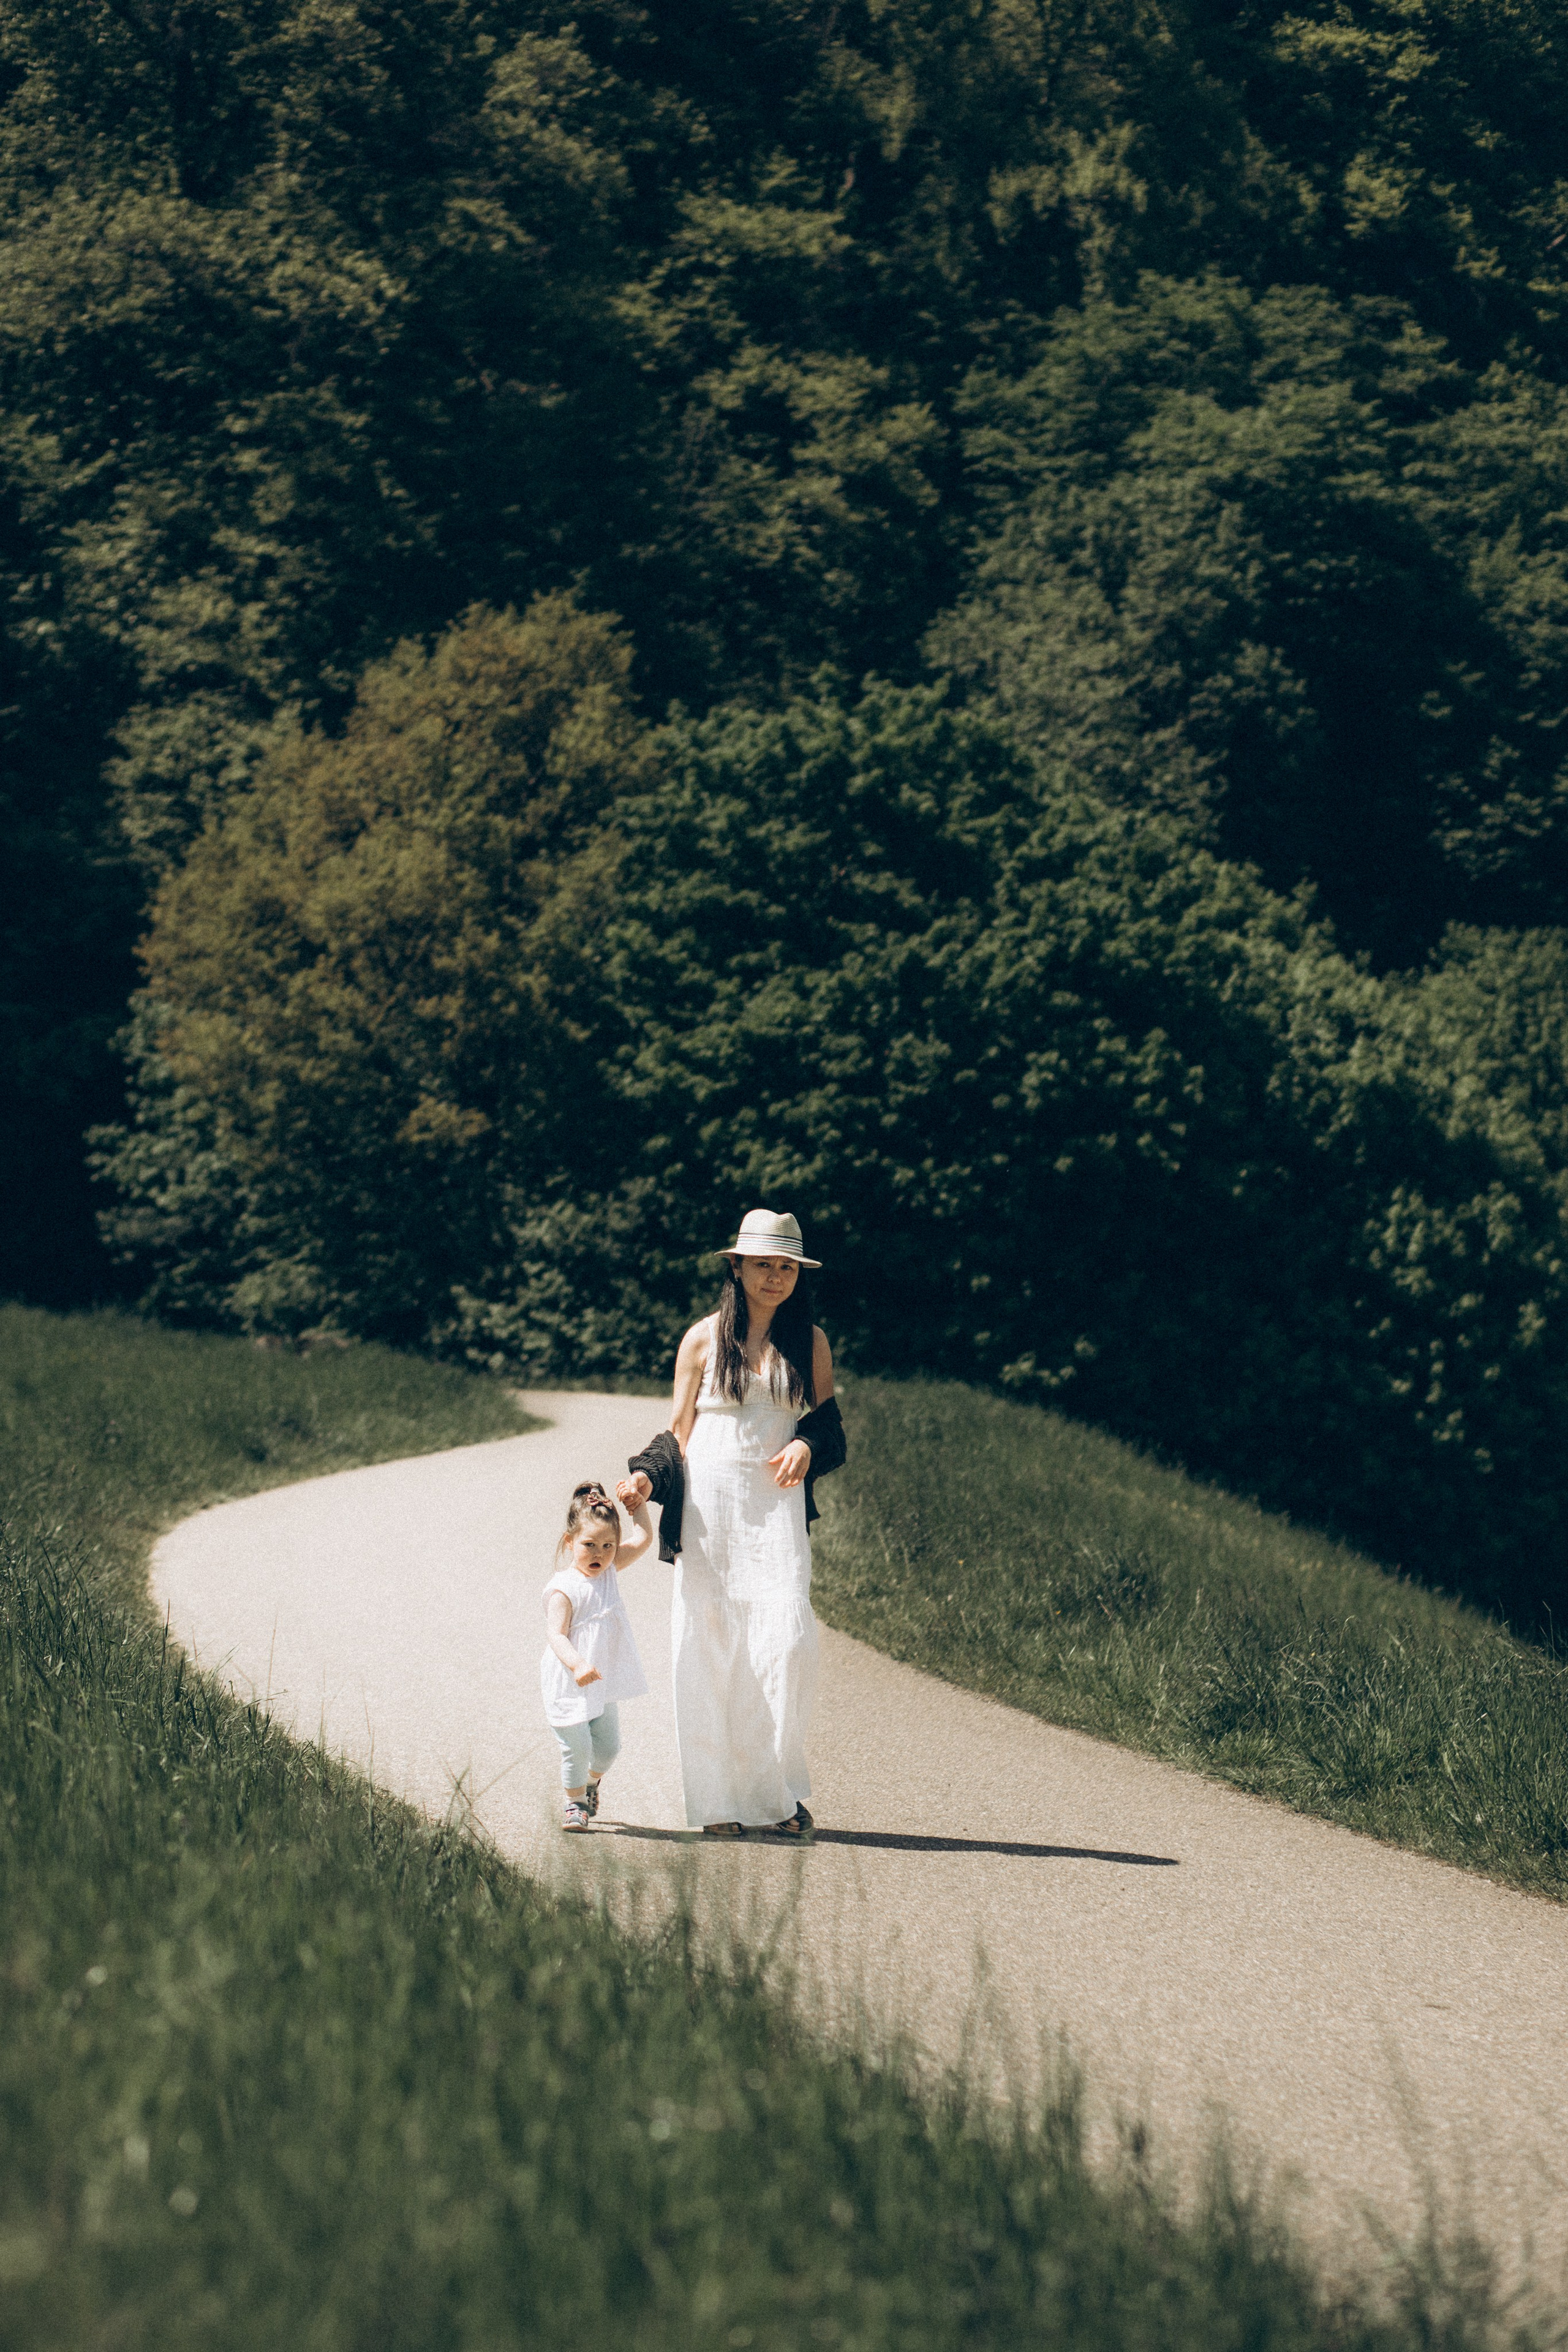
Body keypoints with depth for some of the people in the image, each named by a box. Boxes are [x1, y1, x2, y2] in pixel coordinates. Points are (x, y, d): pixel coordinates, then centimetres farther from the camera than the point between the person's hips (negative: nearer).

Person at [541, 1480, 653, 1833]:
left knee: (608, 1746, 14)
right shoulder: (563, 1589, -20)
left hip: (604, 1683, 7)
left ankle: (591, 1782, 43)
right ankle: (574, 1802, 21)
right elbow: (557, 1635, -28)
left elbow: (642, 1539, 7)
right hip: (569, 1685, -7)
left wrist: (637, 1502, 0)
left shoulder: (608, 1571, 2)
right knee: (576, 1748, -2)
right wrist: (578, 1665, -43)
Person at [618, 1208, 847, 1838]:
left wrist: (807, 1446, -8)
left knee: (787, 1644, -13)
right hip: (710, 1508, -1)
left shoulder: (809, 1343, 10)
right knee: (710, 1650, -4)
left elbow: (829, 1426, 14)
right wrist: (647, 1477, -9)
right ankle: (718, 1802, 2)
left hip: (777, 1508, 1)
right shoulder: (704, 1340, 5)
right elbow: (679, 1431, 8)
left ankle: (776, 1794, -1)